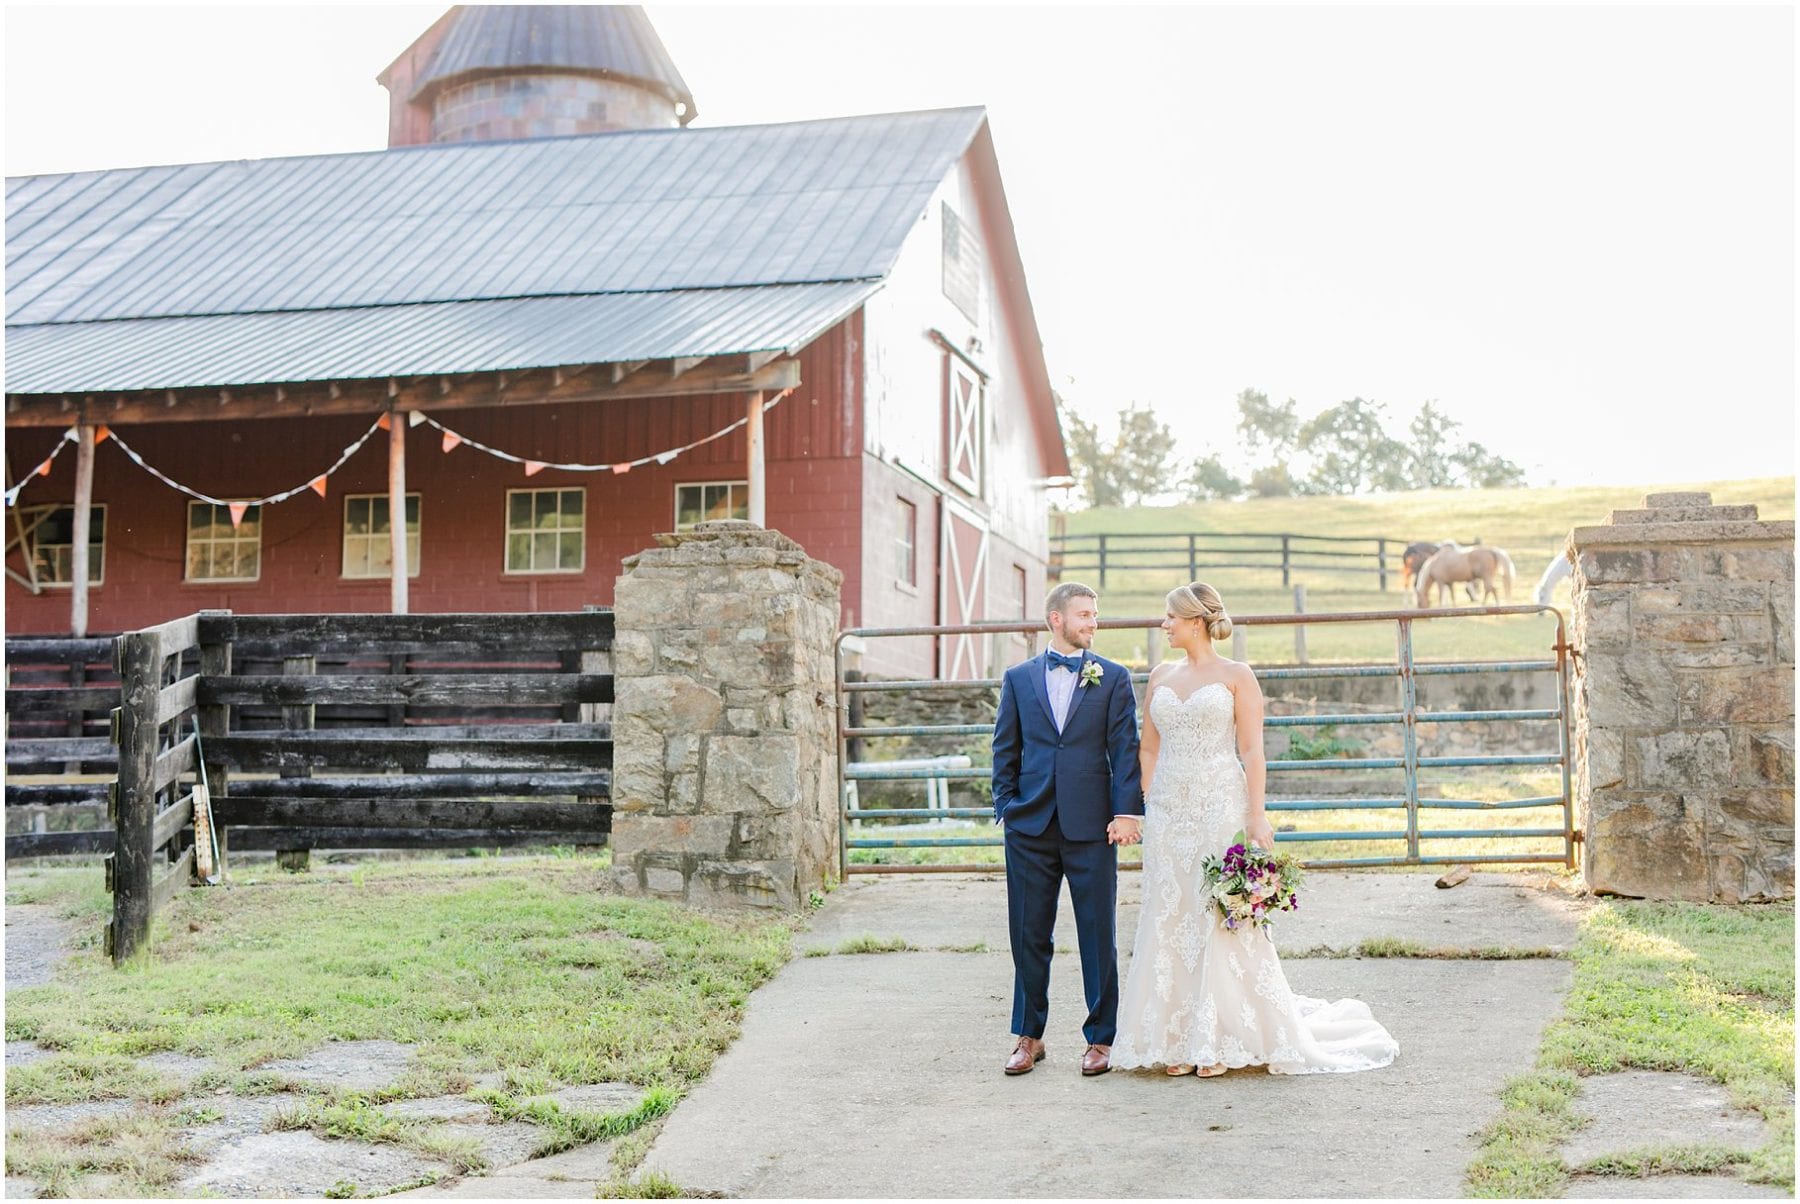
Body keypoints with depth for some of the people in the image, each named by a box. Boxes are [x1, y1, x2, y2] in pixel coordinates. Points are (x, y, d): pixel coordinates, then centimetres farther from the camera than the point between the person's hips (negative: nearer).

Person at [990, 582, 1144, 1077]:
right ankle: (1028, 1035, 19)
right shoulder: (1018, 678, 9)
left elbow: (1126, 748, 0)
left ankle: (1101, 1039, 14)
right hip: (1030, 827, 2)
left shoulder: (1113, 678, 5)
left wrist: (1127, 811, -9)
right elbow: (1005, 749, 11)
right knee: (1029, 935, 7)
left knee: (1098, 937, 3)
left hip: (1091, 828, -1)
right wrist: (1006, 807, 3)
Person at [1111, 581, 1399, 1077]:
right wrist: (1149, 809, 6)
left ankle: (1219, 1041, 6)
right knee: (1170, 920, 4)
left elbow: (1251, 751, -6)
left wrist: (1256, 817, -13)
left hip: (1220, 809, -5)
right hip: (1168, 813, 5)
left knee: (1220, 918, -3)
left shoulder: (1236, 676, -2)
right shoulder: (1160, 677, 12)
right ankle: (1177, 1039, 12)